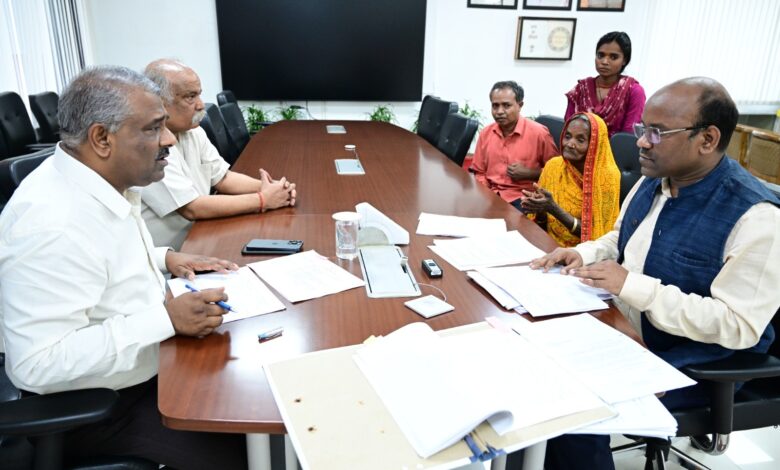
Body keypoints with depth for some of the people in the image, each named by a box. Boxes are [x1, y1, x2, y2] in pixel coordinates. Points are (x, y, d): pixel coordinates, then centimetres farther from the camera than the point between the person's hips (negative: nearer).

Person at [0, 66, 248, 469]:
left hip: (146, 365, 9)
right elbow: (37, 365, -31)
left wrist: (163, 258, 2)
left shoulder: (104, 182, 0)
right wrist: (165, 318, -31)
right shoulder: (52, 223, -29)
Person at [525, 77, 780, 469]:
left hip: (693, 362, -7)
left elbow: (738, 325, -26)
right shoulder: (651, 181, 1)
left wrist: (634, 286, -29)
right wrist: (584, 254, -6)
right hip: (622, 332, 8)